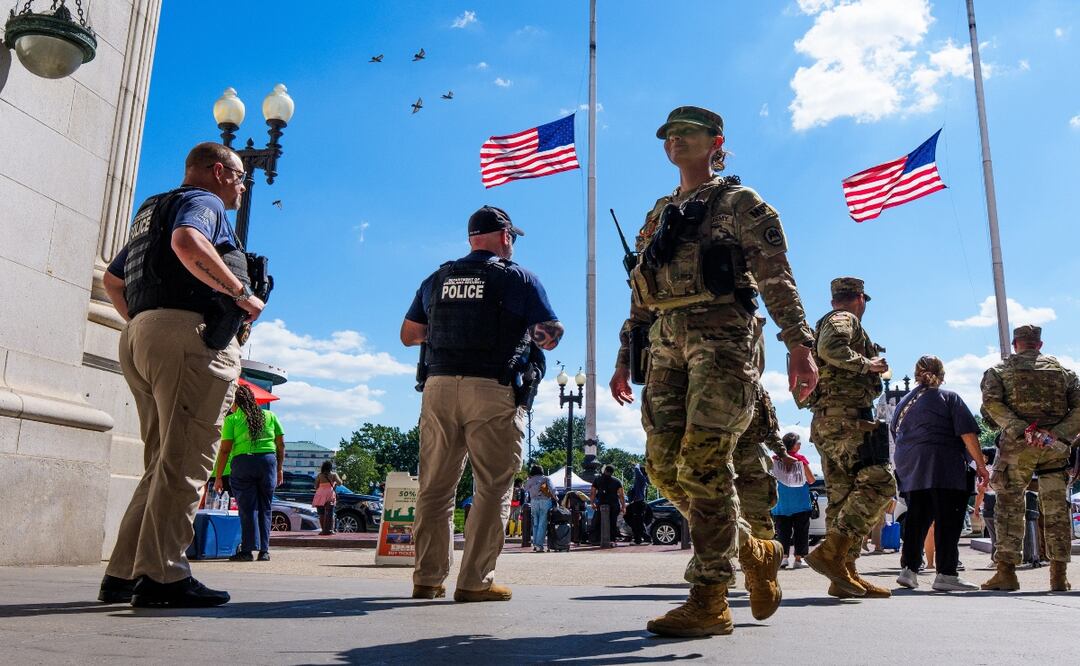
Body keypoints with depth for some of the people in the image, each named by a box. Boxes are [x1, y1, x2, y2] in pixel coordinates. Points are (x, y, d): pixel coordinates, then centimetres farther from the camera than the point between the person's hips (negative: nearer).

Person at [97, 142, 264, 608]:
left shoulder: (152, 211, 30)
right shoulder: (204, 201, 1)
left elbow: (112, 279, 34)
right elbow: (187, 243, -23)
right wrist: (241, 291, -17)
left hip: (140, 337, 9)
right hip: (190, 334, -9)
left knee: (162, 463, 11)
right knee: (184, 462, -11)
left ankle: (123, 574, 11)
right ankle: (162, 575, -13)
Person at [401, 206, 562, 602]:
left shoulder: (437, 279, 16)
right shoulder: (519, 278, 3)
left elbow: (409, 335, 21)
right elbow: (550, 338, 1)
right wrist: (527, 331, 22)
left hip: (439, 386, 5)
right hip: (493, 391, -4)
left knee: (435, 487, 10)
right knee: (492, 489, 2)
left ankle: (427, 578, 14)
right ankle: (475, 582, 1)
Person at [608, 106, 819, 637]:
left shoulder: (740, 203, 7)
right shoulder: (657, 216, 25)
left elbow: (776, 277, -4)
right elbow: (641, 297, 25)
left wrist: (799, 343, -16)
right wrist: (624, 358, 20)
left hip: (721, 338, -6)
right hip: (667, 344, 7)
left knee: (703, 464, -14)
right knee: (664, 466, 0)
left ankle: (709, 602, -4)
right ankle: (754, 551, 21)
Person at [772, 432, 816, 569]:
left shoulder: (776, 459, -3)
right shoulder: (801, 459, -7)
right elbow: (811, 480, -2)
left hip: (782, 505, 2)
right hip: (801, 504, -2)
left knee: (783, 532, 7)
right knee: (801, 532, 6)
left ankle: (784, 557, -1)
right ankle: (798, 559, 4)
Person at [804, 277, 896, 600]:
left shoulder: (829, 321, 28)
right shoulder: (845, 319, -1)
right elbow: (829, 348, -23)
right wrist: (867, 364, -11)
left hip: (826, 421, 10)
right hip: (846, 416, -10)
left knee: (843, 495, 6)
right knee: (879, 483, -15)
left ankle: (844, 574, 5)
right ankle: (831, 552, -23)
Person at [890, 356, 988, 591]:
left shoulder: (903, 403, 18)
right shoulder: (949, 398, 2)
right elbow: (968, 434, -6)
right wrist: (980, 464, -2)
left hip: (910, 470, 5)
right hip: (945, 470, -5)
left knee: (916, 520, 9)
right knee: (948, 521, -2)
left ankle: (908, 569, 5)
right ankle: (946, 574, -4)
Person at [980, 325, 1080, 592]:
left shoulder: (1000, 370, 8)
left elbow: (992, 404, -11)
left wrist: (1020, 429, -14)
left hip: (1017, 445, -2)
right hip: (1056, 447, 2)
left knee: (1009, 507, 2)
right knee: (1057, 510, 9)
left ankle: (1006, 572, -1)